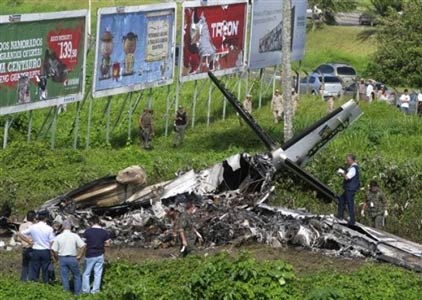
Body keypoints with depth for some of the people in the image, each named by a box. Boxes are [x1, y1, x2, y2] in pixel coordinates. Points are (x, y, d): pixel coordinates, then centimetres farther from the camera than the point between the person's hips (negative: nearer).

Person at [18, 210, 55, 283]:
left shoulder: (32, 227, -2)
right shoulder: (49, 228, -9)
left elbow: (20, 234, 0)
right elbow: (52, 242, -9)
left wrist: (29, 242, 4)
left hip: (35, 251, 2)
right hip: (46, 251, -2)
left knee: (34, 271, 6)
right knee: (45, 272, 5)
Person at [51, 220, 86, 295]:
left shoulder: (58, 237, -4)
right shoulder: (75, 236, -6)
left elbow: (53, 250, -6)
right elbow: (83, 246, -12)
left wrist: (56, 258, 11)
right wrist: (79, 256, -1)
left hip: (62, 259, 1)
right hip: (73, 258, -1)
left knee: (64, 277, 8)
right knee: (77, 276, 14)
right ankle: (77, 293, 13)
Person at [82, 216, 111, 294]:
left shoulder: (87, 231, -11)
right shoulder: (104, 232, -5)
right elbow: (107, 244, 0)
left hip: (89, 255, -2)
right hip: (100, 255, 2)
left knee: (86, 273, 11)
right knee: (98, 274, 10)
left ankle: (85, 290, 14)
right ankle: (95, 290, 14)